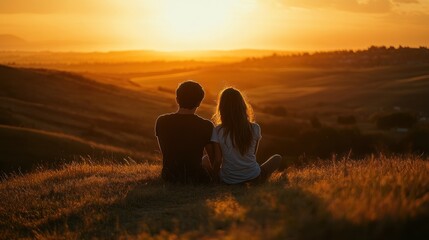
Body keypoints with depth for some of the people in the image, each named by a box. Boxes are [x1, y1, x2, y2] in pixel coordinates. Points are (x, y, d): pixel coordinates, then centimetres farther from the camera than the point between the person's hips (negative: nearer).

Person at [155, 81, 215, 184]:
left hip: (169, 177, 3)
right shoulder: (206, 126, -18)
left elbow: (164, 152, 6)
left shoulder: (161, 122, -11)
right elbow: (214, 157, -4)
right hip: (196, 179, -3)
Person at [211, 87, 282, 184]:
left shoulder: (218, 131, -14)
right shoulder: (255, 128, -9)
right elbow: (253, 154, 6)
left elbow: (218, 160, -11)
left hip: (228, 180, -1)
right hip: (253, 177, 1)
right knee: (277, 158, 27)